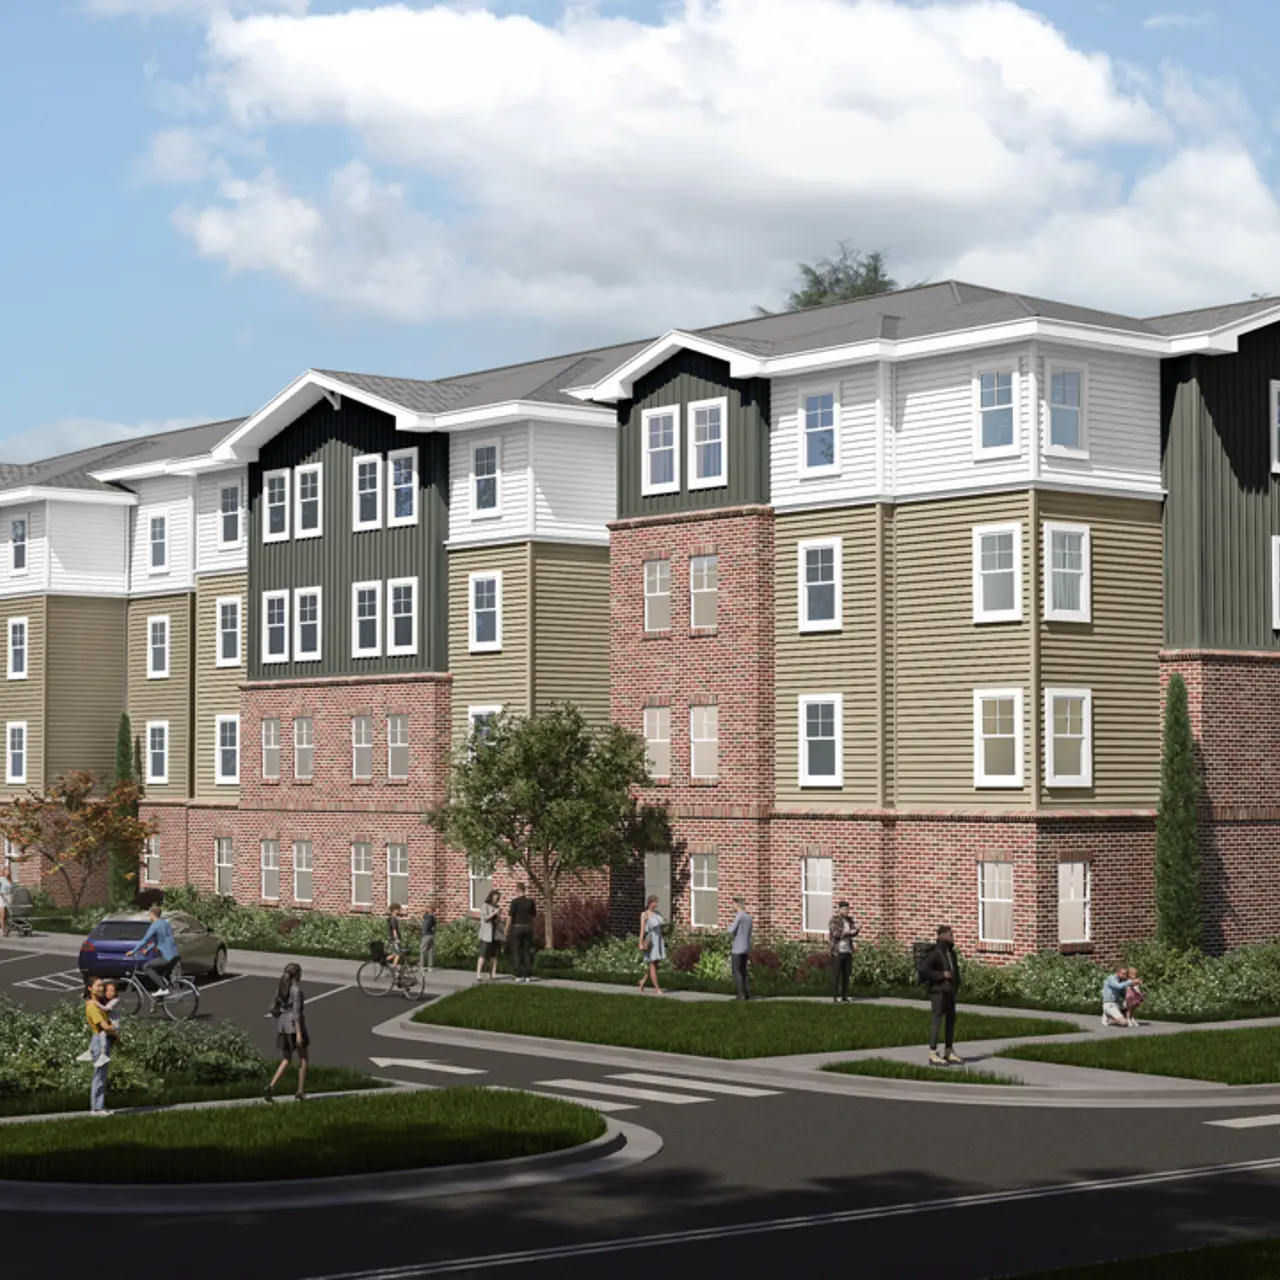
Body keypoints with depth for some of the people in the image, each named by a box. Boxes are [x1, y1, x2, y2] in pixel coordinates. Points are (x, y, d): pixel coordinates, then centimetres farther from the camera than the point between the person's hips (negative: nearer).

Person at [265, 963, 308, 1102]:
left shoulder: (281, 989, 9)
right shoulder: (296, 989, -13)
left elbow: (273, 1009, 11)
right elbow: (296, 1011, -19)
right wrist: (298, 1033, -20)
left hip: (282, 1027, 7)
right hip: (294, 1026, -7)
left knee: (286, 1060, 11)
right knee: (303, 1057, 10)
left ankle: (271, 1087, -9)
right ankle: (300, 1092, 9)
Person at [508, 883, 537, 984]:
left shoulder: (515, 901, -10)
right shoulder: (531, 901, 3)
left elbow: (510, 916, -14)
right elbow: (534, 915, 14)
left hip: (517, 928, -4)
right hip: (528, 928, 4)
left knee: (517, 952, 2)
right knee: (527, 951, 8)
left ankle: (519, 975, -3)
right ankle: (528, 975, 4)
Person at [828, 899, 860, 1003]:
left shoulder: (849, 920, 12)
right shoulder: (834, 919, -6)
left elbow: (853, 933, 7)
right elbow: (835, 933, -18)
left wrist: (856, 930, -15)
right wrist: (849, 932, -21)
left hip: (847, 951, 6)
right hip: (837, 951, -6)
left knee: (846, 975, 5)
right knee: (836, 975, -5)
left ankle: (844, 997, 9)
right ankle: (835, 997, -4)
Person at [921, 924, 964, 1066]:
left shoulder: (951, 952, 12)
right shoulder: (935, 953, -15)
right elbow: (923, 970, -22)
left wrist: (957, 983, 15)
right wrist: (942, 975, -21)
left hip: (950, 991, 8)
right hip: (938, 991, -8)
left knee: (951, 1020, 10)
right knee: (937, 1020, -6)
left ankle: (949, 1052, 19)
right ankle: (933, 1054, -2)